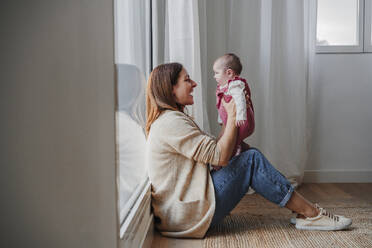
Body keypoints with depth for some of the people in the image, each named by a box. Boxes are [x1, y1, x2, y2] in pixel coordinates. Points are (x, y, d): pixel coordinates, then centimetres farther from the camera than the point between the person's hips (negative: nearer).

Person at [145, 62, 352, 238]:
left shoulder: (167, 120, 17)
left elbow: (212, 150, 15)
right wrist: (233, 116, -7)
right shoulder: (171, 122, -17)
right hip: (188, 215, -10)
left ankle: (303, 213, 4)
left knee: (248, 155, 7)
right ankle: (311, 214, -2)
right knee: (252, 159, -10)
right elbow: (221, 156, -18)